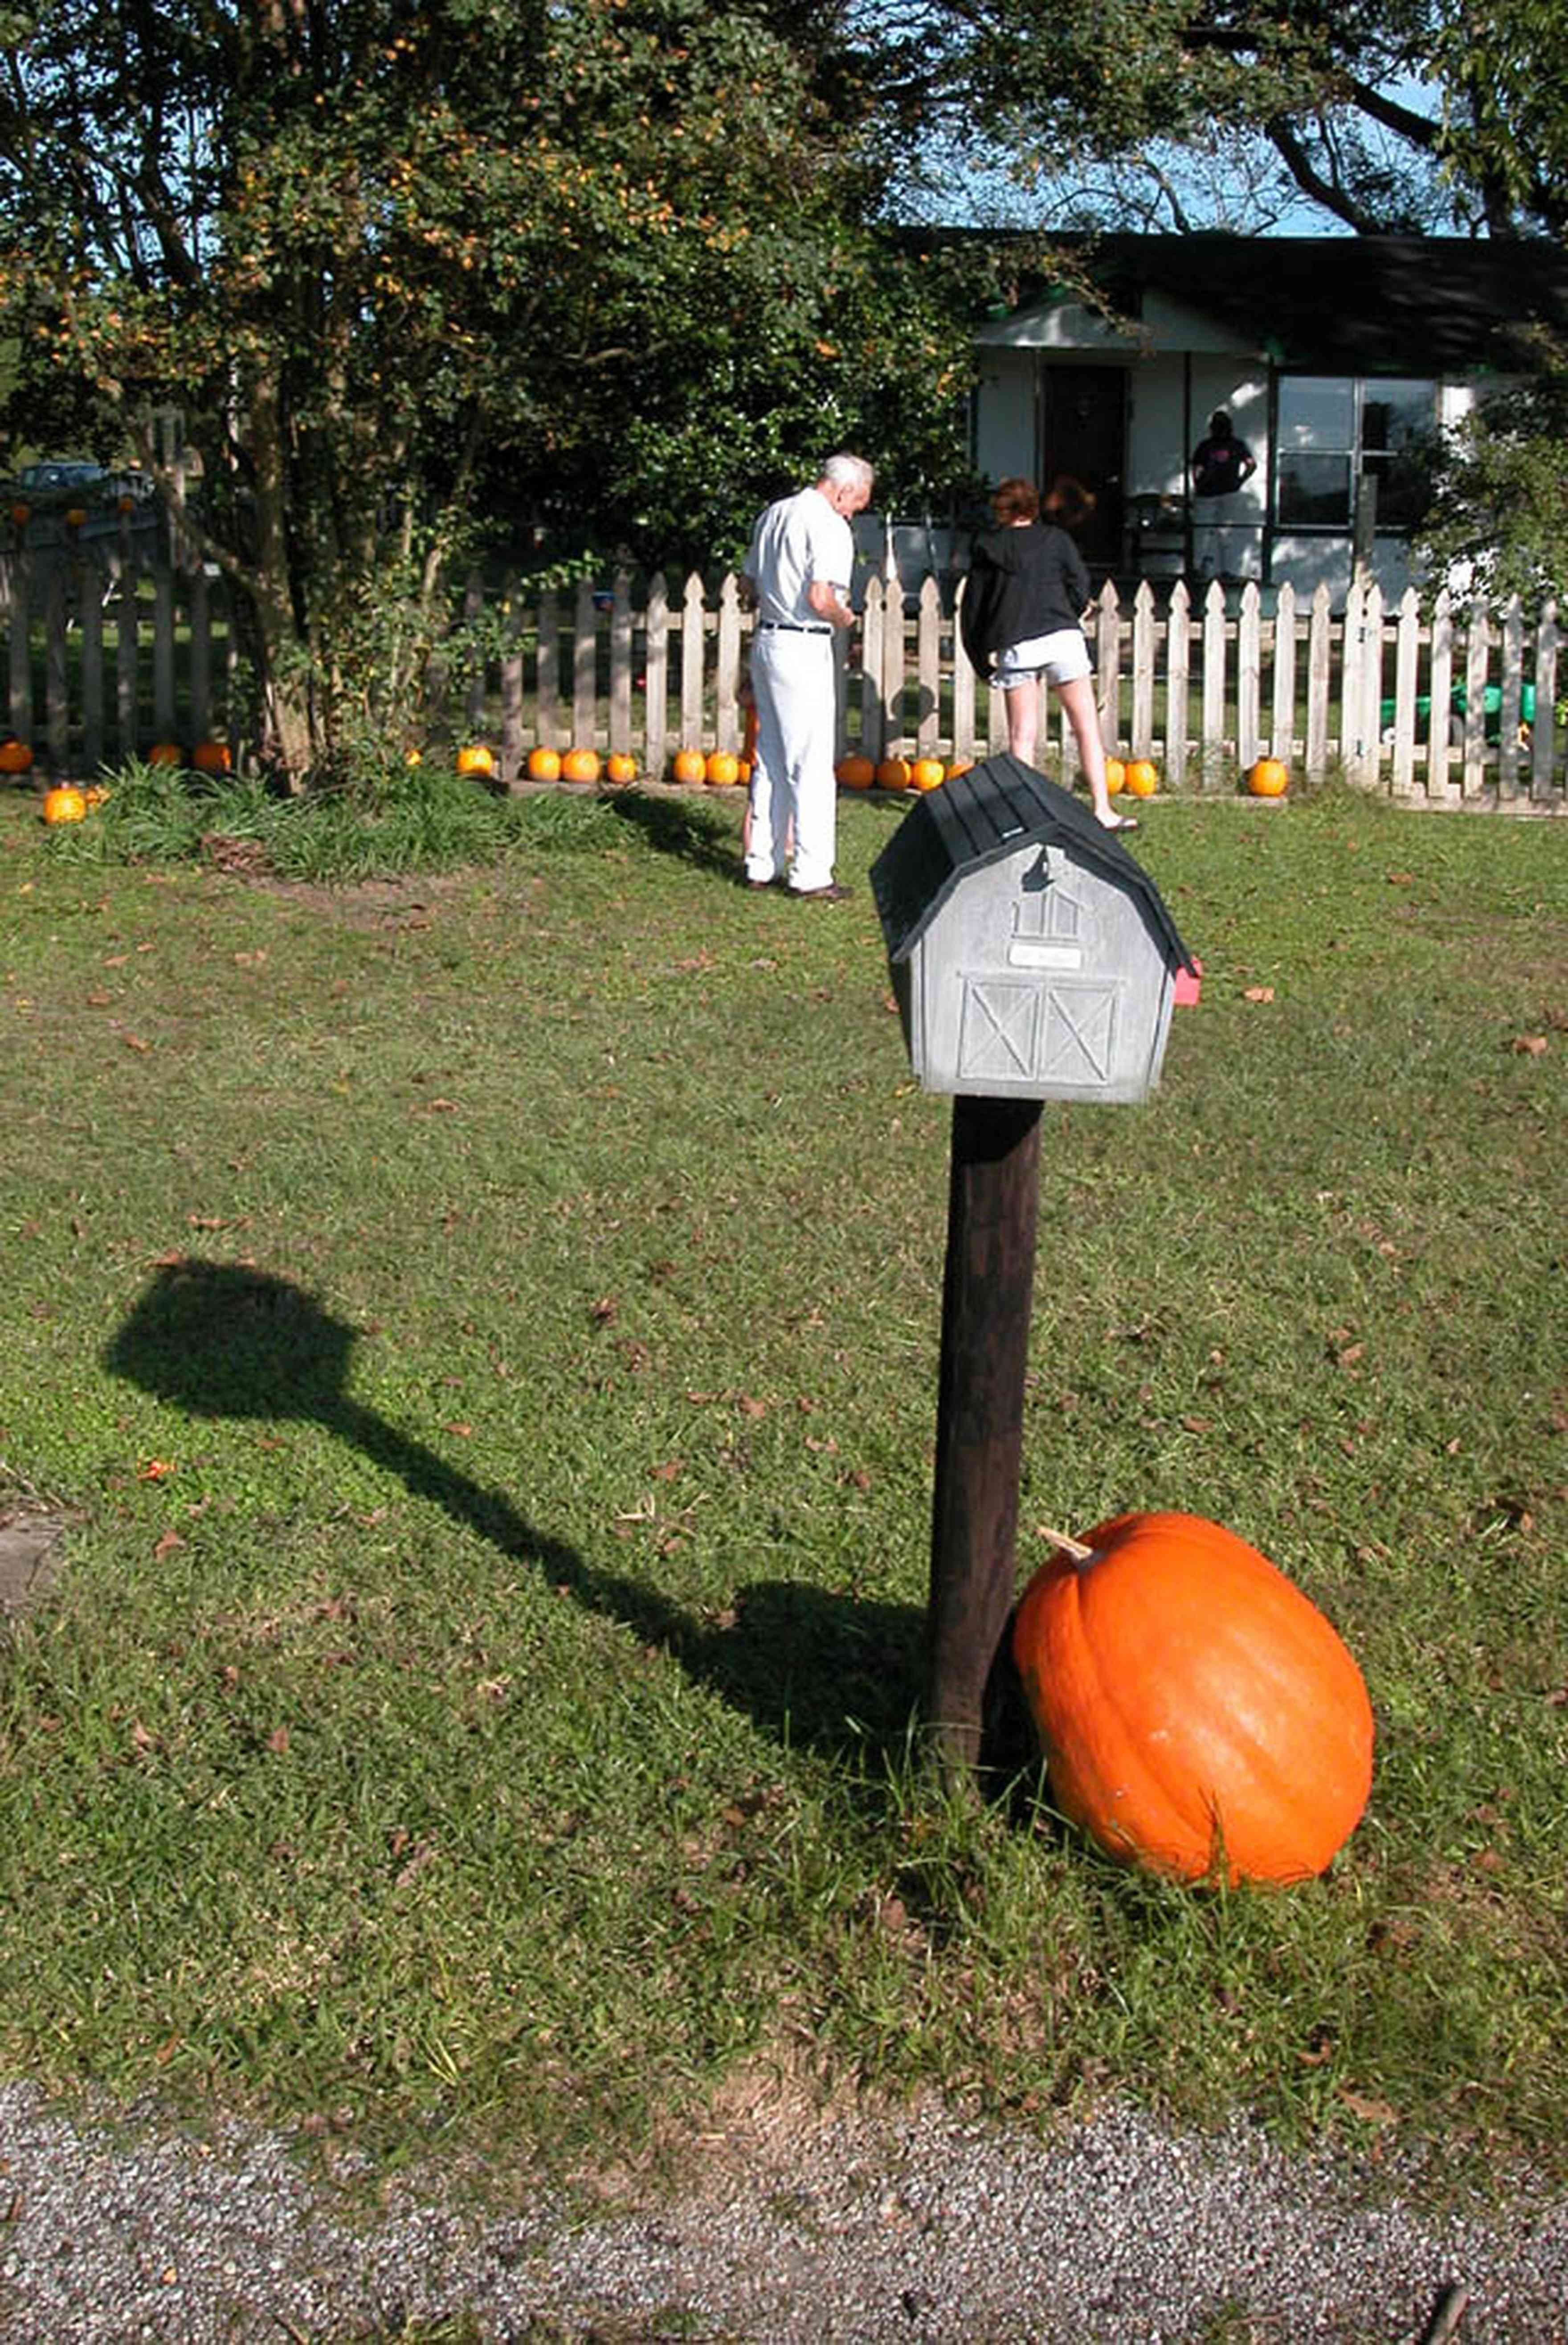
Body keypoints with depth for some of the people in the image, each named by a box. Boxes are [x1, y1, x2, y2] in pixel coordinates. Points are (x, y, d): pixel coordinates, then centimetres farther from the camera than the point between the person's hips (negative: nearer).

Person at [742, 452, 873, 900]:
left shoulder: (773, 515, 14)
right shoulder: (829, 527, -13)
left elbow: (751, 586, 19)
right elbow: (820, 599, -22)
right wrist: (845, 619, -3)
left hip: (766, 640, 8)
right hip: (804, 649, -8)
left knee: (770, 759, 14)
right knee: (812, 765, -4)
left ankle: (762, 864, 19)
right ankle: (810, 874, -2)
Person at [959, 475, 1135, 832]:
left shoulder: (987, 548, 13)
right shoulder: (1056, 539, 11)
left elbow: (973, 605, 12)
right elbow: (1081, 589, 4)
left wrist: (982, 656, 19)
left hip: (1014, 645, 1)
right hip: (1061, 637, -1)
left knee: (1022, 734, 5)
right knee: (1087, 726, 3)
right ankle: (1103, 809, -1)